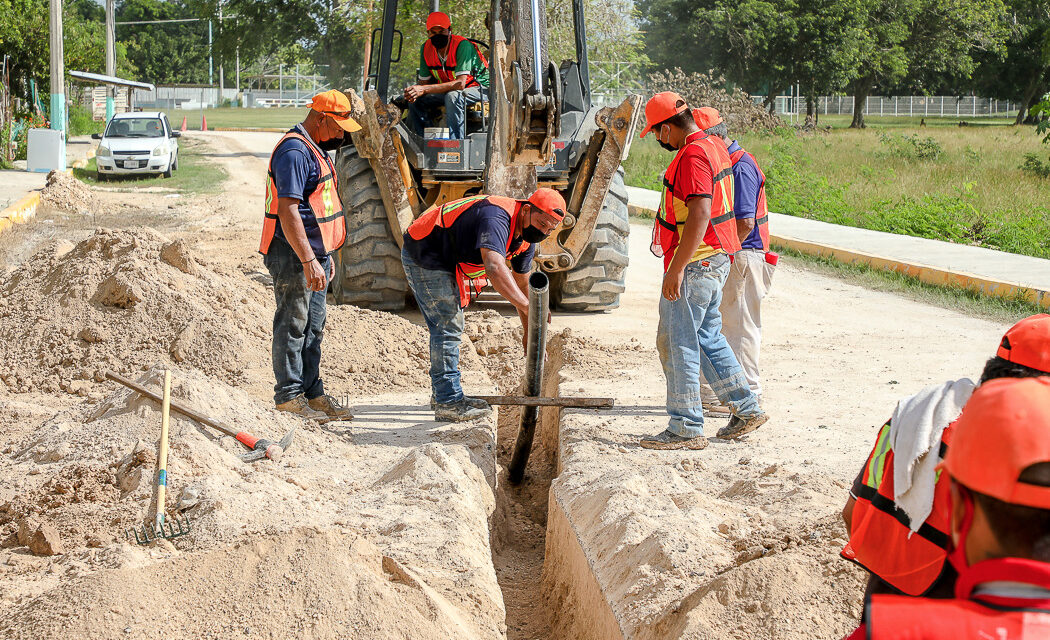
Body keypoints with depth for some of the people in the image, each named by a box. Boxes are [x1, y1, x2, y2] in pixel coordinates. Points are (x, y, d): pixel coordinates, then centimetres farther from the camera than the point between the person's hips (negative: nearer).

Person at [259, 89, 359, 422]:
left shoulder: (315, 149, 15)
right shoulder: (294, 151, -18)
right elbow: (288, 210, -26)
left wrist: (324, 257, 24)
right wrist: (308, 261, -28)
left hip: (314, 254, 10)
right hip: (294, 257, -10)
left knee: (313, 327, 15)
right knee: (292, 326, -2)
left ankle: (312, 391, 23)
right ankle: (288, 395, 6)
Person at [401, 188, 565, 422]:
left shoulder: (526, 238, 0)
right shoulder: (497, 218, -31)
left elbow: (521, 284, 11)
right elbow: (495, 269, -46)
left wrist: (530, 334, 9)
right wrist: (528, 307, -50)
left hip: (446, 261, 10)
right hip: (425, 256, -10)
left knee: (450, 326, 17)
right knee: (447, 326, -12)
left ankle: (444, 393, 29)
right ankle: (448, 403, -10)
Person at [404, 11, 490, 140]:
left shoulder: (462, 45, -27)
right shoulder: (426, 48, -7)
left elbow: (460, 83, -35)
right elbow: (424, 81, 0)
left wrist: (424, 89, -39)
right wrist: (414, 92, -26)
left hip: (479, 88, -7)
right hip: (447, 89, 7)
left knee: (452, 96, -36)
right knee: (415, 100, -7)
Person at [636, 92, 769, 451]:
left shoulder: (692, 156, -19)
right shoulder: (714, 146, 14)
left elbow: (700, 215, -27)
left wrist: (677, 269, -26)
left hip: (695, 263, -10)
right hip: (716, 259, 10)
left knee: (677, 341, -4)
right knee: (706, 337, 18)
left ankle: (686, 428, 1)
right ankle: (746, 410, 22)